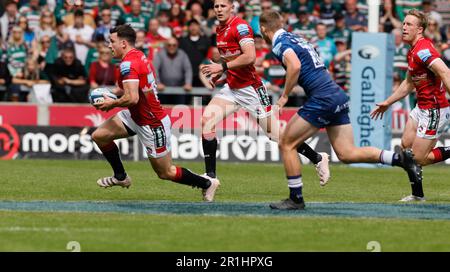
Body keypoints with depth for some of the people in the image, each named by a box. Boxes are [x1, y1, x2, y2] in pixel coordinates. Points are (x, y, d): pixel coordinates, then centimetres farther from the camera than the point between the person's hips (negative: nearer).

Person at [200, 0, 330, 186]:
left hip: (250, 89, -8)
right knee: (207, 120, -9)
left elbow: (250, 57, -27)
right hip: (231, 88, 8)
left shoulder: (240, 26, -16)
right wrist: (219, 72, 11)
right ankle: (210, 176, -5)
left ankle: (318, 159, 15)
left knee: (275, 133, -3)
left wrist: (222, 66, -24)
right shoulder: (220, 30, 12)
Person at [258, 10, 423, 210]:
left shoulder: (280, 43, -6)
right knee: (347, 154, 6)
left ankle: (296, 198, 5)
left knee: (286, 144, 2)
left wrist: (284, 96, -16)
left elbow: (295, 66, -24)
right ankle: (401, 158, -5)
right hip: (338, 96, 9)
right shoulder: (295, 39, 23)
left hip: (322, 99, -9)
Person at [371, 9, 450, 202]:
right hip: (421, 108, 10)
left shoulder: (422, 50, -20)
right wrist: (387, 103, 30)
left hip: (434, 110, -10)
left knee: (418, 158, -9)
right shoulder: (412, 52, 13)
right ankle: (417, 194, 21)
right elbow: (409, 83, 26)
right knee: (406, 145, 12)